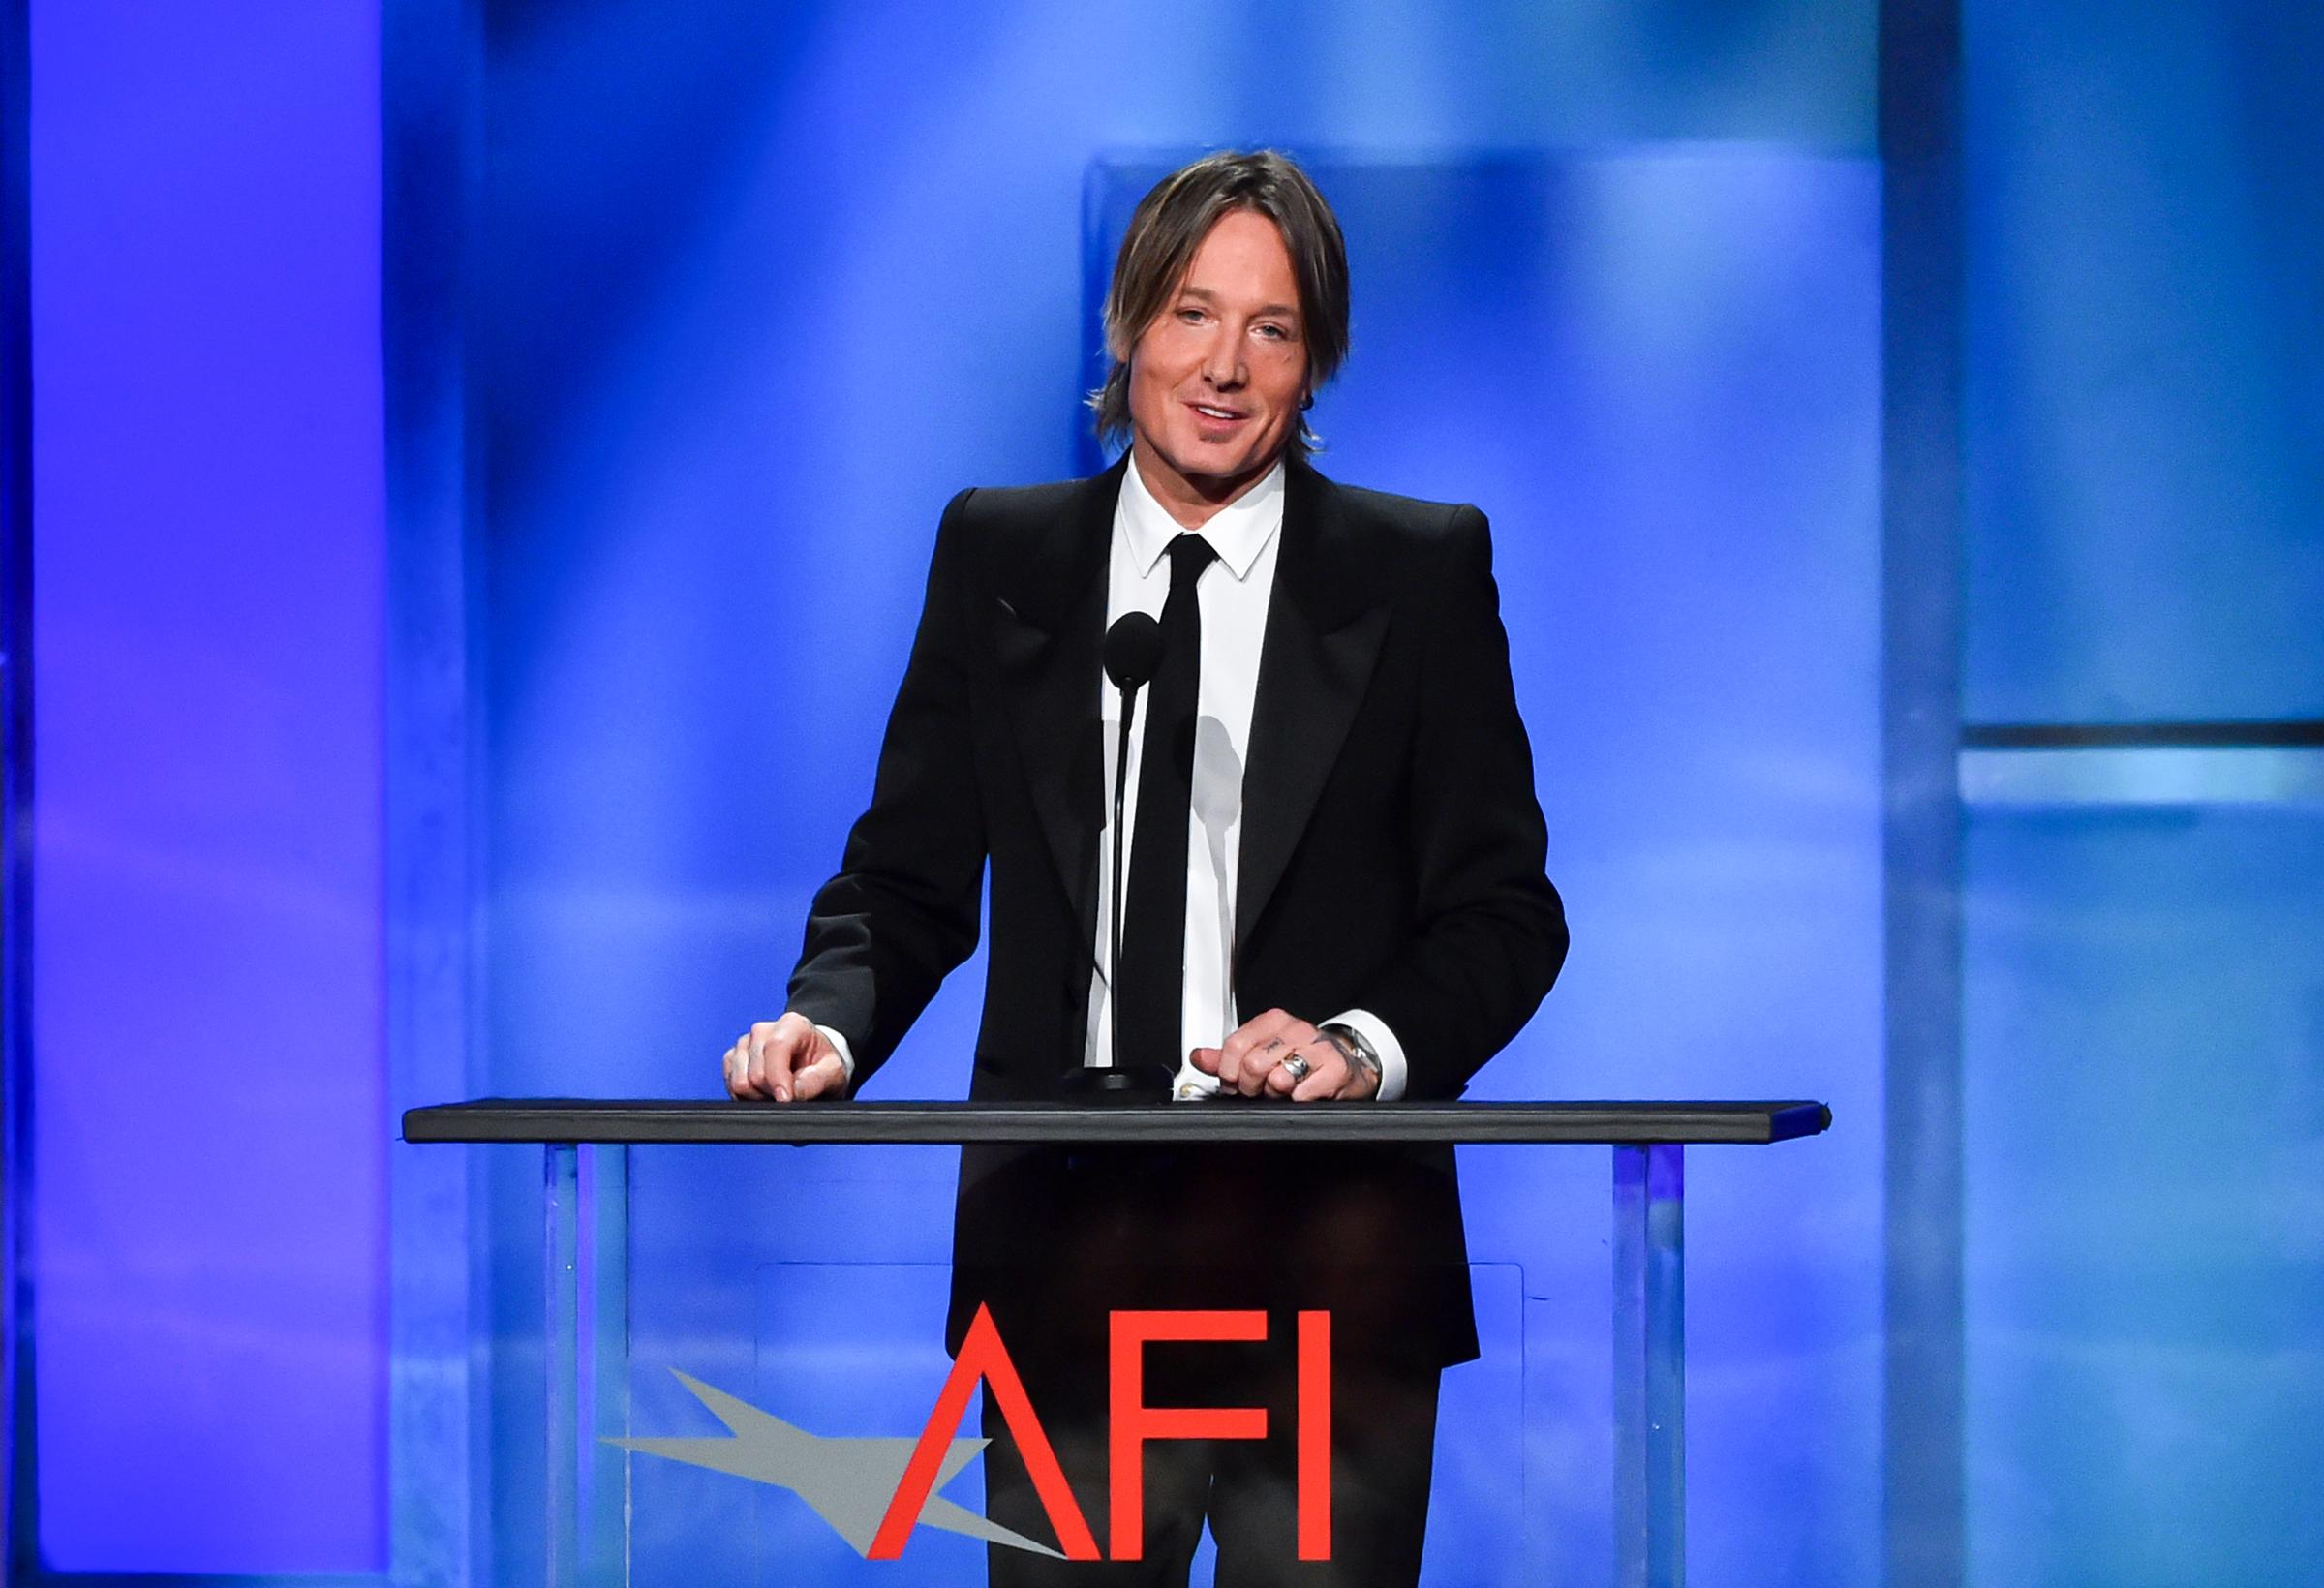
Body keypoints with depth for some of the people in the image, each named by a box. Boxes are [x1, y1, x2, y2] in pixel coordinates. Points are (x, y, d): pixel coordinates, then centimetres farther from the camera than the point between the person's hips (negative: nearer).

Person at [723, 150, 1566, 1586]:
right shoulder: (995, 556, 10)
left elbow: (1505, 908, 2)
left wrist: (1365, 1047, -17)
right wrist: (830, 1023, -10)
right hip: (1065, 1254, 1)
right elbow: (910, 876, 10)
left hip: (1330, 1266, -1)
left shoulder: (1423, 570, 4)